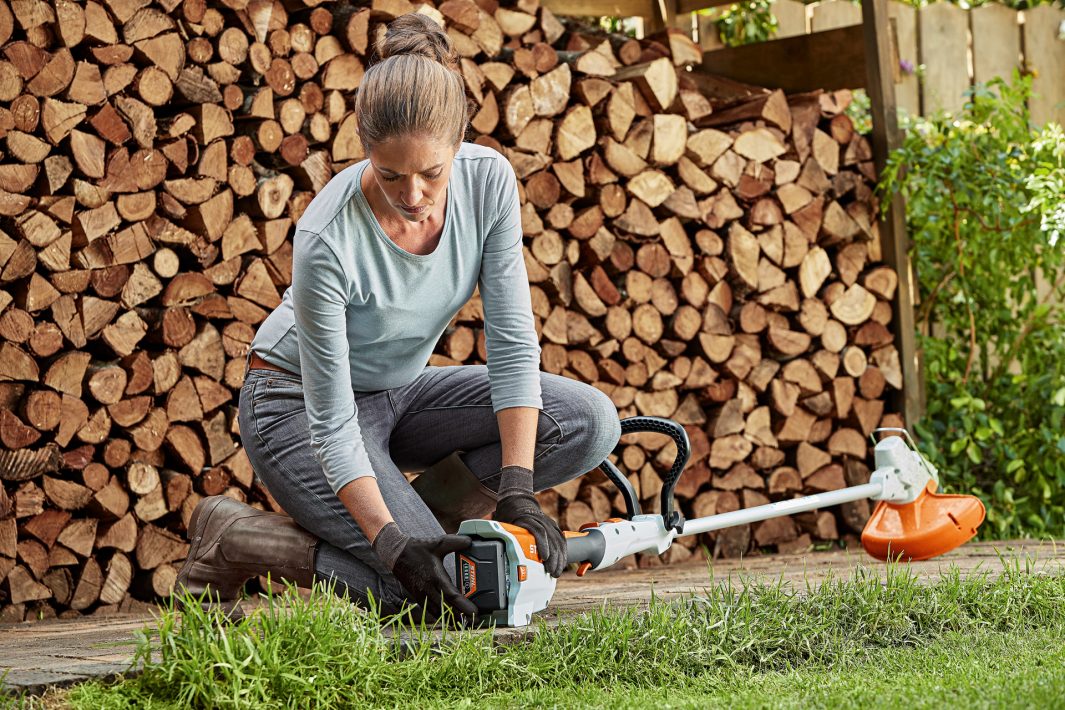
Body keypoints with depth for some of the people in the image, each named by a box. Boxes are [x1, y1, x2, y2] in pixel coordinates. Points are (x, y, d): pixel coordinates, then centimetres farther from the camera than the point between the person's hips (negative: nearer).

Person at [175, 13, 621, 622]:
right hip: (301, 404, -6)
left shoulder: (488, 181, -18)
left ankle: (415, 510, 1)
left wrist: (515, 492, -25)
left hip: (400, 392, 6)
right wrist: (393, 545, -38)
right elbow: (332, 425, -28)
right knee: (432, 584, -23)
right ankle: (234, 537, -3)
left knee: (591, 423, -14)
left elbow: (511, 341, -16)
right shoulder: (329, 239, -32)